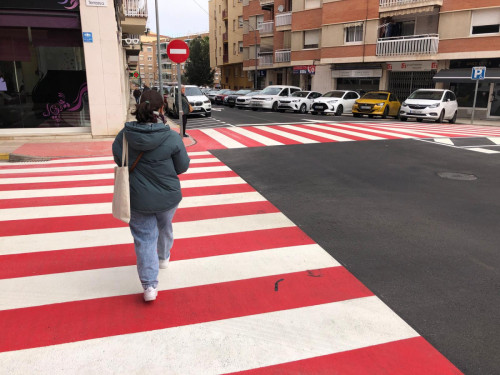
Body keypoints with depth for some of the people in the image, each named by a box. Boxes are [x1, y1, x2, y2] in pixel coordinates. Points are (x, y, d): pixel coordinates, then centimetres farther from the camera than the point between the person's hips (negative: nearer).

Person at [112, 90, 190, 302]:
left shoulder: (124, 135, -12)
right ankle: (164, 257, 51)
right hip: (167, 197, 0)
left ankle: (149, 285, 5)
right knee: (164, 227, 27)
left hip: (137, 200, 0)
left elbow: (118, 160, 3)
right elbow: (182, 167, -8)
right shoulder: (172, 138, -19)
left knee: (144, 238, 9)